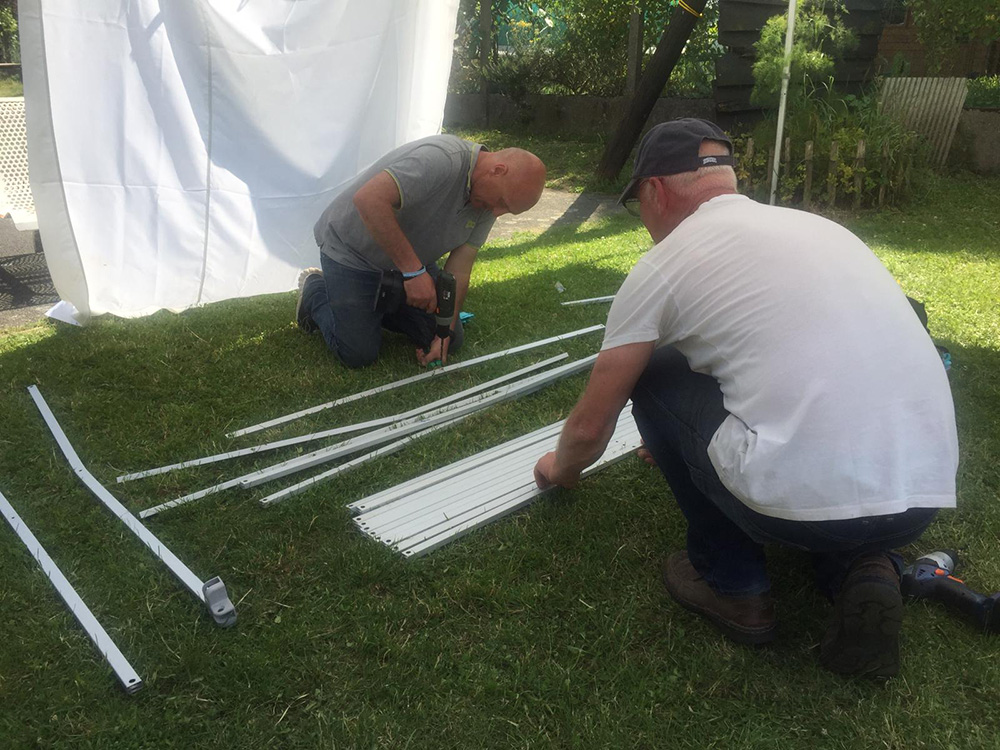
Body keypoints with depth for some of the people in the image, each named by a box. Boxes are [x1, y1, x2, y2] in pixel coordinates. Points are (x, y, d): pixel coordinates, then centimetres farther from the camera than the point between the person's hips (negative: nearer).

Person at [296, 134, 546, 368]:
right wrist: (413, 271, -42)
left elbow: (459, 271, -7)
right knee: (359, 354, -7)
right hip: (351, 251, -7)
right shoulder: (441, 159, -34)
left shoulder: (487, 205, -7)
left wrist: (445, 334, -12)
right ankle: (315, 289, 19)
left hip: (410, 260, 8)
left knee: (451, 341, 5)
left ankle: (377, 306, 25)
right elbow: (369, 200, -44)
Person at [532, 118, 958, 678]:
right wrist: (686, 438, 48)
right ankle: (861, 568, 10)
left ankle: (734, 586, 16)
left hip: (806, 497, -7)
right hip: (928, 493, 7)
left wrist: (562, 470, 33)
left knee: (652, 372, 13)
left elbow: (589, 428, 8)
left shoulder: (664, 264, 1)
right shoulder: (816, 225, 21)